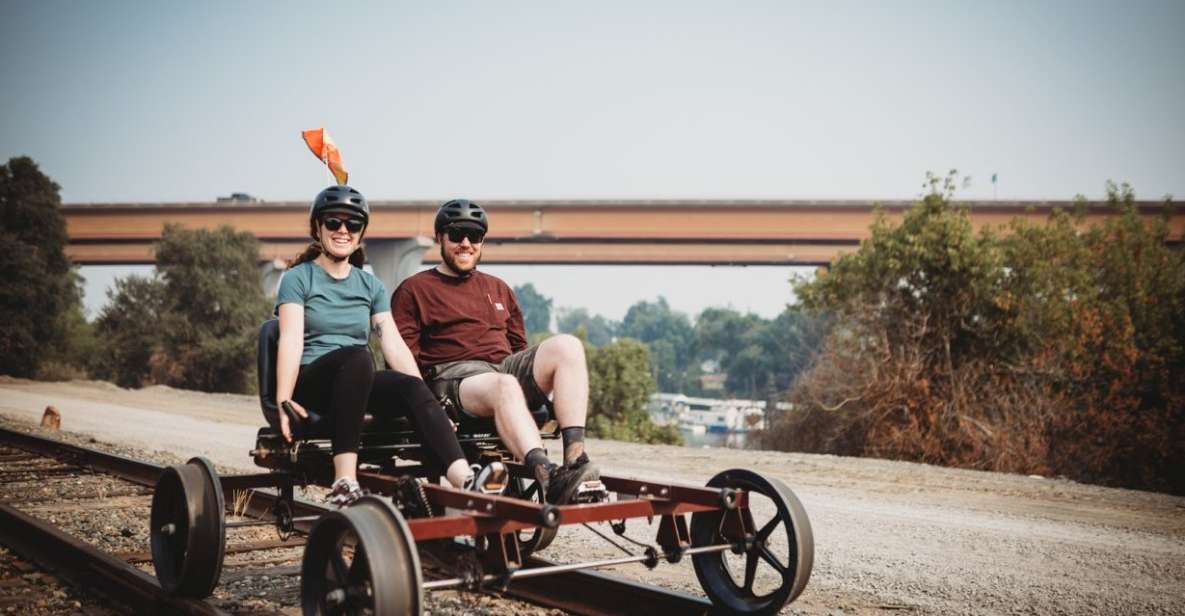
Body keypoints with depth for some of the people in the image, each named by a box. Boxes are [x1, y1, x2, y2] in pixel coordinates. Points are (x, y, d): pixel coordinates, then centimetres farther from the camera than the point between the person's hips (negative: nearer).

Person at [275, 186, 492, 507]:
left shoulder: (371, 285, 19)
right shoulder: (298, 278, 7)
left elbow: (394, 344, 8)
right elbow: (291, 341, -8)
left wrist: (426, 398, -5)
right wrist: (284, 402, -22)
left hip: (360, 384, 4)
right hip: (311, 383, -4)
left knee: (413, 388, -28)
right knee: (356, 356, -37)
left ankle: (465, 481, -47)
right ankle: (344, 481, -46)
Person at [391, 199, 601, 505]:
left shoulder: (498, 289, 31)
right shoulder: (414, 290, 14)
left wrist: (539, 380, 10)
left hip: (507, 366, 5)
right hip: (453, 375, -5)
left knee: (567, 345, -24)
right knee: (505, 385, -40)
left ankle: (575, 457, -39)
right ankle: (548, 477, -61)